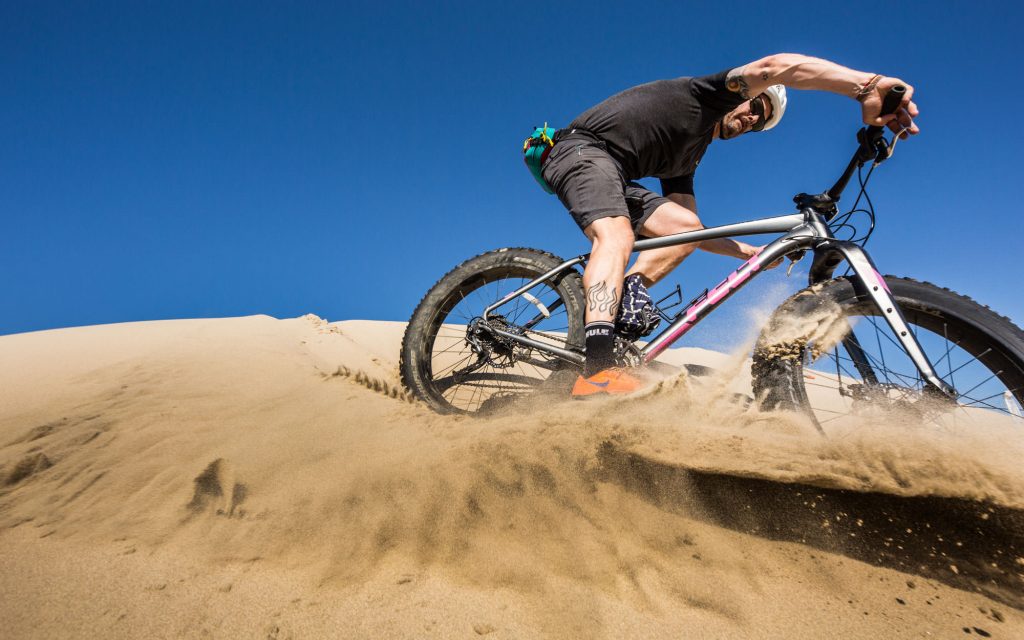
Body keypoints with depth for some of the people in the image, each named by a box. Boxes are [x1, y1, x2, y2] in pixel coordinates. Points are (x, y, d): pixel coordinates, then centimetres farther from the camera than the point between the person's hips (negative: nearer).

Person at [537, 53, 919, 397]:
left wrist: (752, 252, 16)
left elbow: (688, 227, 22)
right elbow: (774, 67, -15)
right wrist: (868, 86, -27)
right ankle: (599, 372, -50)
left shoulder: (687, 157, 25)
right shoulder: (705, 97, 4)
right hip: (582, 148, -9)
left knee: (685, 226, -4)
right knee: (617, 234, -35)